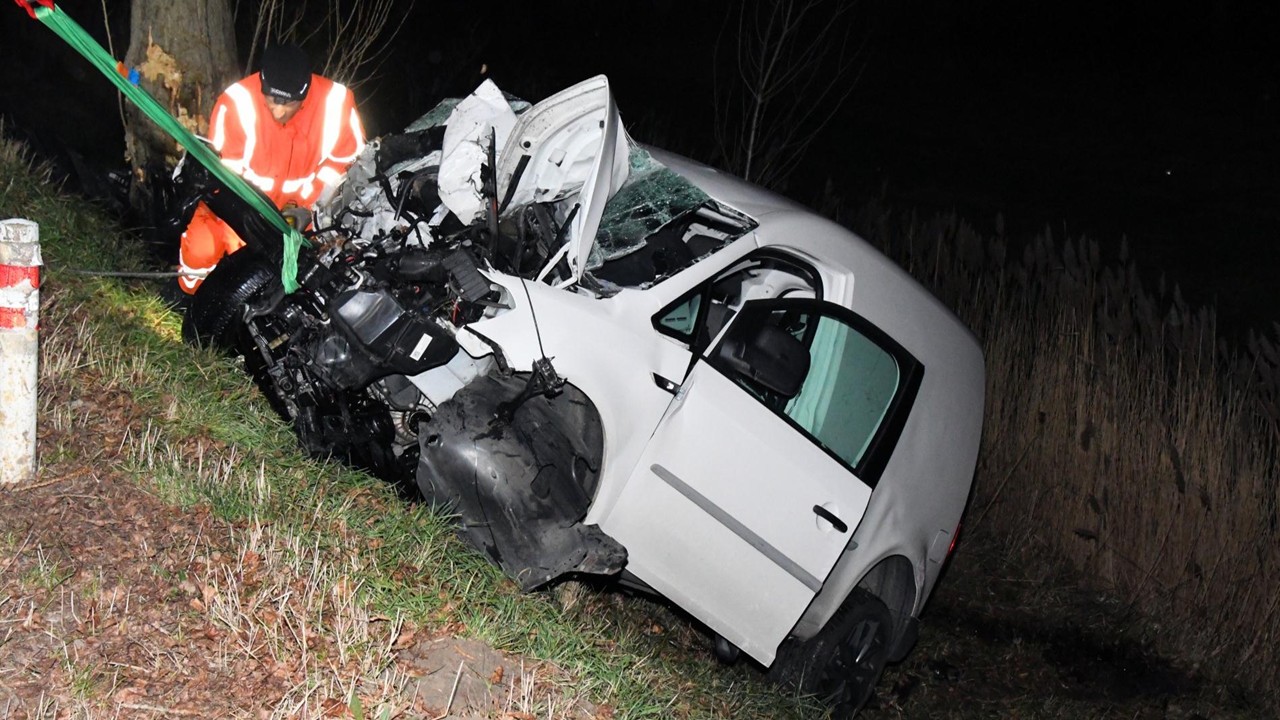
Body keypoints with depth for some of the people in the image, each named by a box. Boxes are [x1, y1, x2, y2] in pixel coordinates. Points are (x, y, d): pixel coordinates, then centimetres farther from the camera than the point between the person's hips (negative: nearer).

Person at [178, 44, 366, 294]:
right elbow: (223, 167, -16)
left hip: (306, 201, 2)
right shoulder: (237, 101, -22)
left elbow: (347, 160, -6)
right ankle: (195, 292, 12)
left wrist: (309, 205, -15)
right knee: (202, 248, -22)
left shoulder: (336, 102, -19)